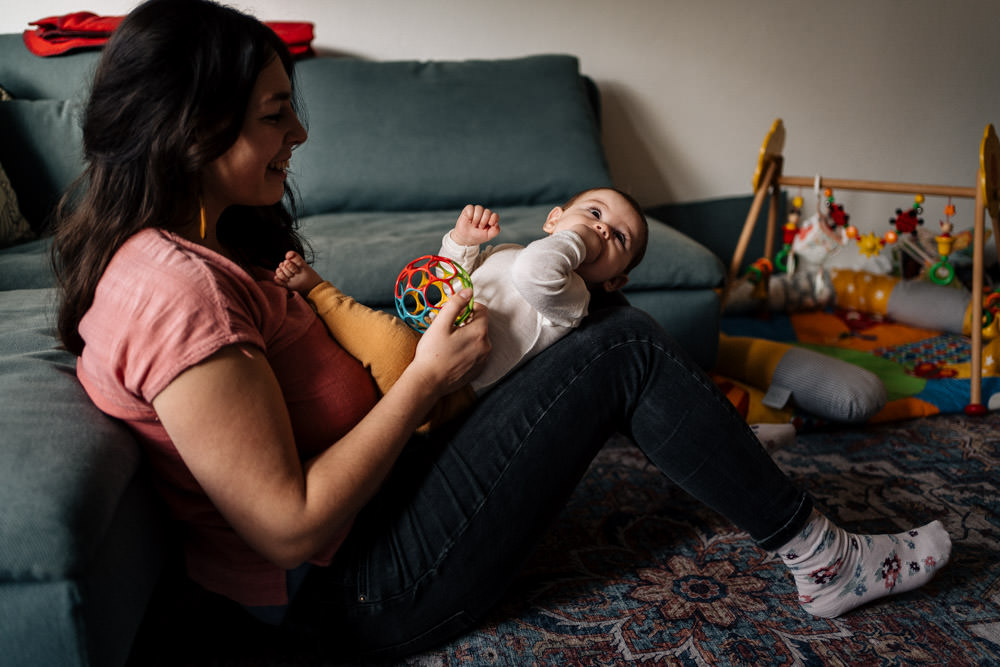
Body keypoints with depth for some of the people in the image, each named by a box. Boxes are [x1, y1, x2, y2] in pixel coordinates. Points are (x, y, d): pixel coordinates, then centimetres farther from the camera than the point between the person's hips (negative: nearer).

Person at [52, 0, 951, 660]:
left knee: (613, 330, 10)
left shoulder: (180, 245, 6)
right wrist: (425, 379, -19)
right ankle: (820, 558, 5)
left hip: (369, 500, 10)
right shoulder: (177, 291, -26)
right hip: (359, 591, -10)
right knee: (627, 350, -11)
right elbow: (292, 529, -26)